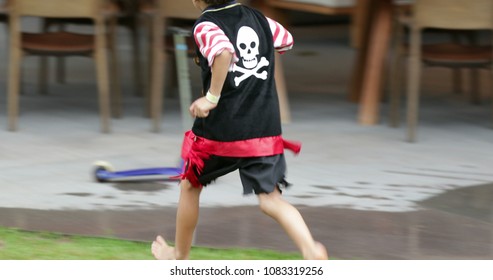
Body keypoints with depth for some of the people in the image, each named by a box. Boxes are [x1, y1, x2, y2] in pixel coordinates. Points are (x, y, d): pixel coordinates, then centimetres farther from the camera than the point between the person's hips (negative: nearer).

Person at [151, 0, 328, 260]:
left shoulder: (206, 25, -10)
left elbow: (223, 52, -31)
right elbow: (286, 40, 27)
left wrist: (212, 98, -25)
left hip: (221, 127, -4)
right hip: (265, 127, 5)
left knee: (190, 186, 20)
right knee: (270, 197, 3)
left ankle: (180, 256, 34)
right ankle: (310, 250, -22)